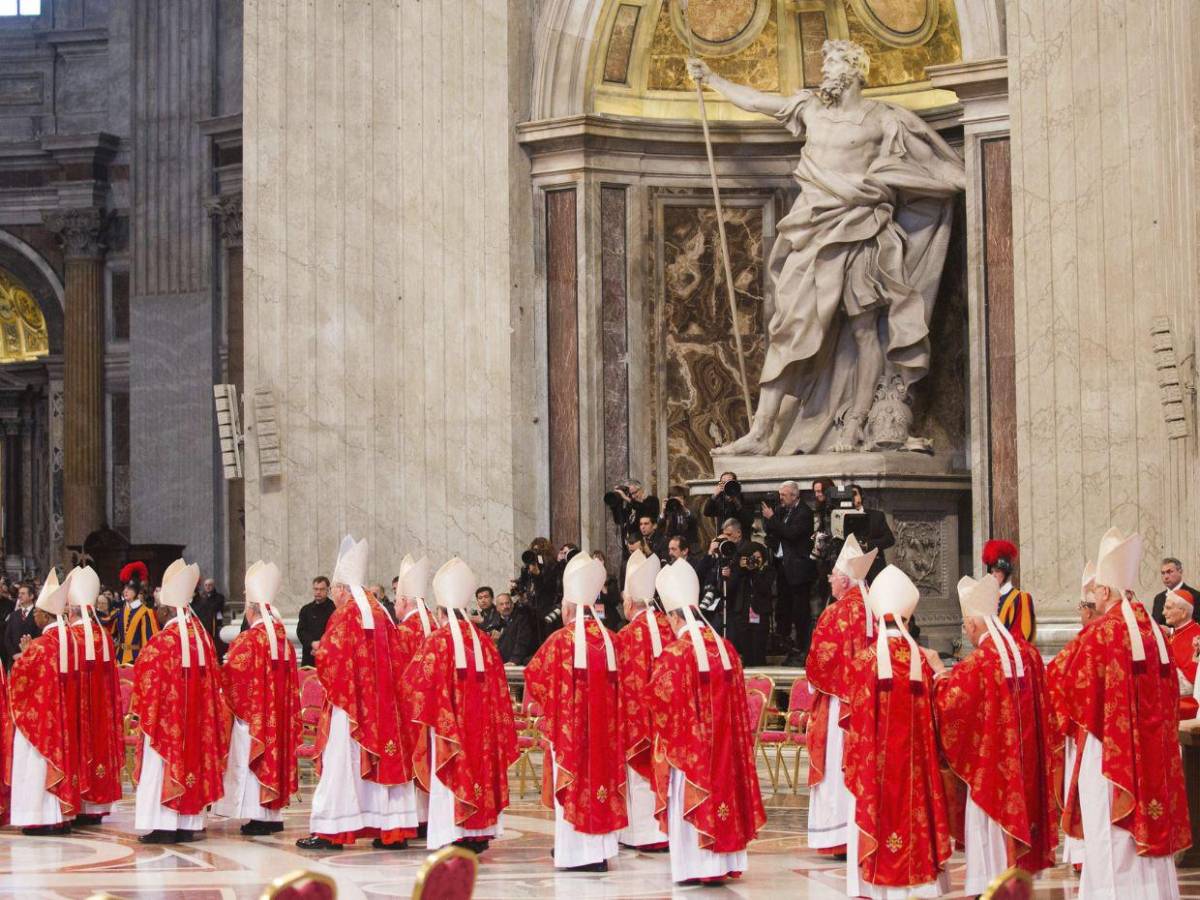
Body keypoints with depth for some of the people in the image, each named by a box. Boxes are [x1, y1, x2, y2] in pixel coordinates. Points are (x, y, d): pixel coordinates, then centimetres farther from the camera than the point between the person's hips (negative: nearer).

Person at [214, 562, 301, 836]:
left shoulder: (247, 640, -15)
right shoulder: (284, 640, 6)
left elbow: (230, 677, -13)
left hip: (251, 714, -7)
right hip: (279, 715, 7)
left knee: (251, 758, -2)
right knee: (274, 752, 12)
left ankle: (258, 816, -5)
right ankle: (274, 812, 13)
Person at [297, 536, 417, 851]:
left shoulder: (345, 616, -10)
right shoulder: (380, 613, 11)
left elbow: (328, 658, -14)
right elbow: (397, 657, 12)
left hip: (348, 706, -7)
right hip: (383, 704, 7)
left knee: (341, 763, -4)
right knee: (384, 760, 7)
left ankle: (330, 832, -3)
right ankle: (394, 829, 5)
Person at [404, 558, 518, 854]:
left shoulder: (437, 641, -11)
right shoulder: (483, 642, 4)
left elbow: (416, 682, -12)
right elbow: (498, 687, 8)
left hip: (446, 726, -4)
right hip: (480, 728, 4)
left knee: (449, 775, -2)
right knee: (478, 765, 11)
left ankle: (453, 837, -5)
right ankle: (478, 834, 13)